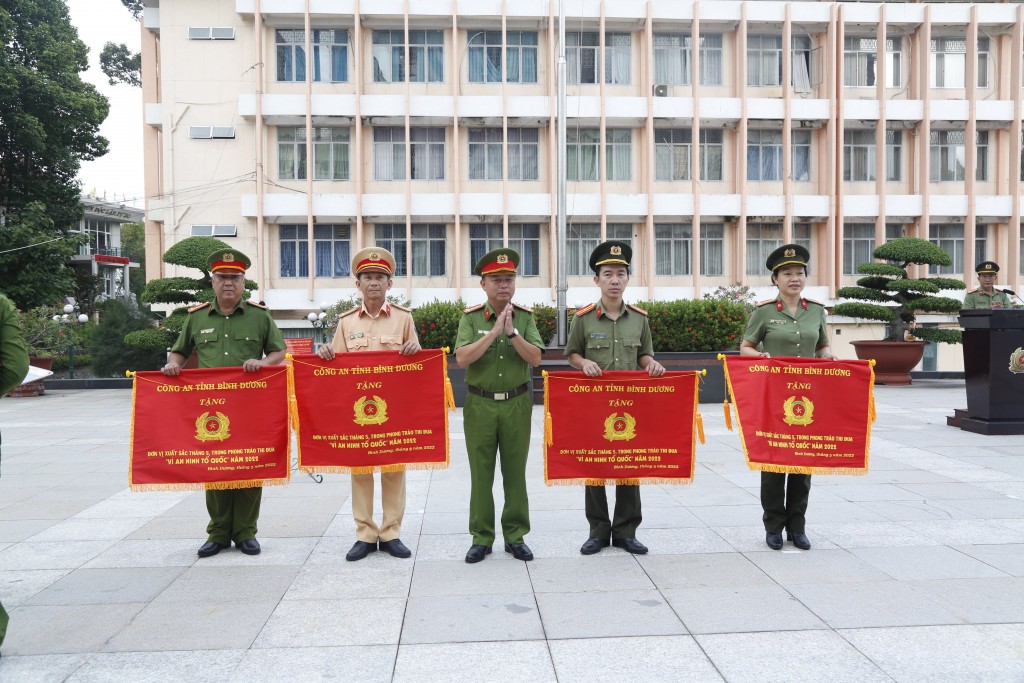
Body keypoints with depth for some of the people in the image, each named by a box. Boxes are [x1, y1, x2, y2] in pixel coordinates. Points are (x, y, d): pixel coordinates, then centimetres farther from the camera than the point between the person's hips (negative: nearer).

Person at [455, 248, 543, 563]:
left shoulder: (525, 317, 2)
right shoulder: (471, 317, -1)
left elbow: (535, 358, -8)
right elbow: (462, 358, -14)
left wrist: (512, 332, -21)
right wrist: (494, 331, -21)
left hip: (517, 404, 1)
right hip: (480, 405, -1)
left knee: (515, 473, 7)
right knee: (481, 475, 5)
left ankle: (515, 536, 18)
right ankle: (481, 538, 16)